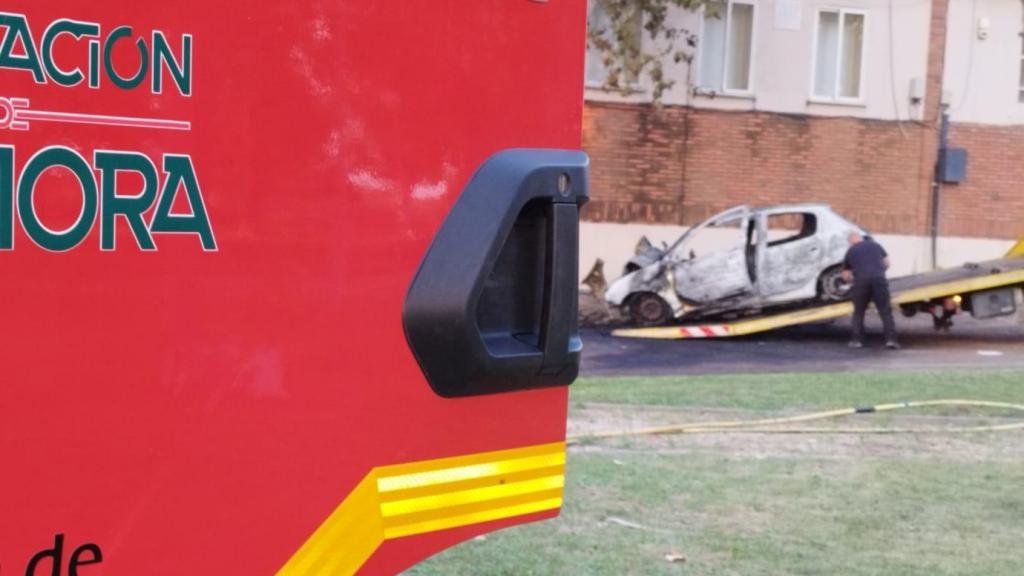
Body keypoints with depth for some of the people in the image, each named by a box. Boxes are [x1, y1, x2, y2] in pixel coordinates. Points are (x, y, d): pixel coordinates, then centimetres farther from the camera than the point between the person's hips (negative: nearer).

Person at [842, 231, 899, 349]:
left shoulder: (850, 251, 19)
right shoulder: (875, 245, 22)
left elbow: (846, 276, 22)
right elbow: (887, 263, 24)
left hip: (861, 281, 0)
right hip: (879, 279, 0)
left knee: (858, 313, 16)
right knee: (886, 312, 5)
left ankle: (857, 340, 10)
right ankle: (891, 339, -6)